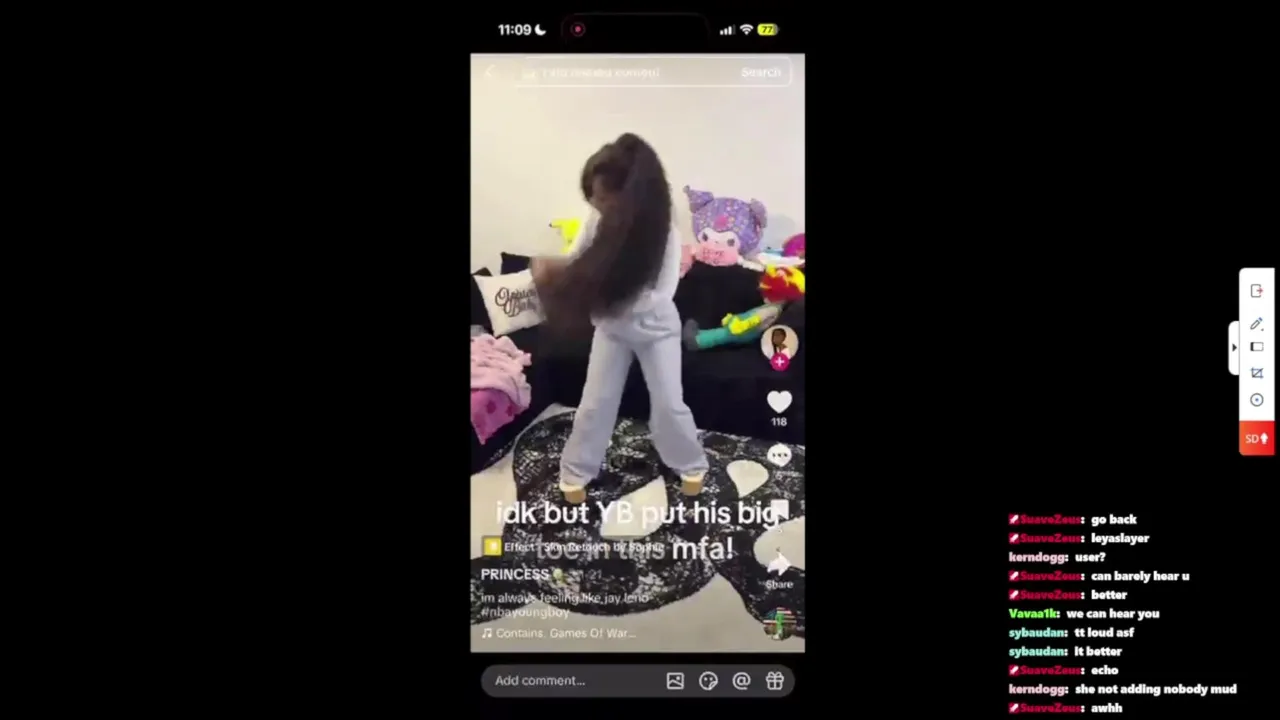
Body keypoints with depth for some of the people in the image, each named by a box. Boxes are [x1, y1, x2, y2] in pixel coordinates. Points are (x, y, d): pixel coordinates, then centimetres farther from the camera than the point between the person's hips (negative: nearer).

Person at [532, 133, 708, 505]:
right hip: (610, 326, 3)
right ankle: (576, 471, 24)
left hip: (656, 326, -3)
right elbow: (576, 262, -8)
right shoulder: (598, 220, -18)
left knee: (668, 403, 4)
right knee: (594, 402, 7)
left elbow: (662, 296, -31)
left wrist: (616, 298, -42)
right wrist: (551, 266, -30)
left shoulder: (665, 234, -28)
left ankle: (691, 465, 28)